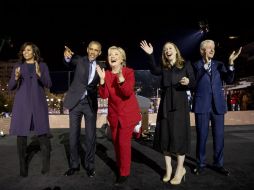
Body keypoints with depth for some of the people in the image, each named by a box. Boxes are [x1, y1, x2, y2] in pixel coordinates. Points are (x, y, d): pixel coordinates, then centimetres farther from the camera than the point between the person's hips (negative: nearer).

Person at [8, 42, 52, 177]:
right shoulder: (18, 66, 13)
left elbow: (48, 84, 0)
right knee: (21, 135, -2)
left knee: (42, 134, -6)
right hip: (22, 104, 2)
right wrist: (16, 78, -11)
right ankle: (23, 168, 7)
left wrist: (39, 74, -16)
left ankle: (46, 165, 6)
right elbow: (10, 87, 9)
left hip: (38, 103, -1)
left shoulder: (42, 66, 9)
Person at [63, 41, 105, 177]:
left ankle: (89, 165, 22)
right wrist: (67, 57, -45)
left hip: (90, 103, 1)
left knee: (91, 136, 5)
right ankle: (74, 165, 23)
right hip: (76, 101, 0)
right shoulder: (79, 60, 0)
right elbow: (70, 62, -23)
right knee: (73, 135, 7)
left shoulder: (101, 66, 5)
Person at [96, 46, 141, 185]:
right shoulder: (106, 74, 1)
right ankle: (120, 166, 37)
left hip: (128, 113, -4)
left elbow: (128, 93, -23)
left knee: (123, 142, -5)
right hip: (114, 114, 5)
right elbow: (104, 95, -10)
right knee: (116, 141, 15)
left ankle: (124, 173, 11)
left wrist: (121, 77, -36)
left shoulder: (129, 72, -10)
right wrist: (102, 79, -23)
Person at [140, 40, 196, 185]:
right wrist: (151, 54, -24)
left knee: (178, 134, -5)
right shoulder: (164, 68, 11)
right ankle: (168, 168, 18)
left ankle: (180, 169, 11)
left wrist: (188, 82, -20)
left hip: (180, 104, -3)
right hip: (165, 104, 3)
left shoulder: (186, 65, 6)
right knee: (165, 135, 4)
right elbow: (154, 70, -13)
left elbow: (194, 84, 2)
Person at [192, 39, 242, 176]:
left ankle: (218, 164, 21)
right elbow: (194, 81, -11)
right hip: (202, 105, -3)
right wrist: (205, 64, -16)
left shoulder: (219, 65, 12)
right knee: (201, 136, 3)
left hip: (218, 104, 3)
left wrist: (231, 63, -11)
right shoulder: (196, 65, 4)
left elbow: (229, 80, 1)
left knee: (219, 136, 7)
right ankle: (201, 164, 17)